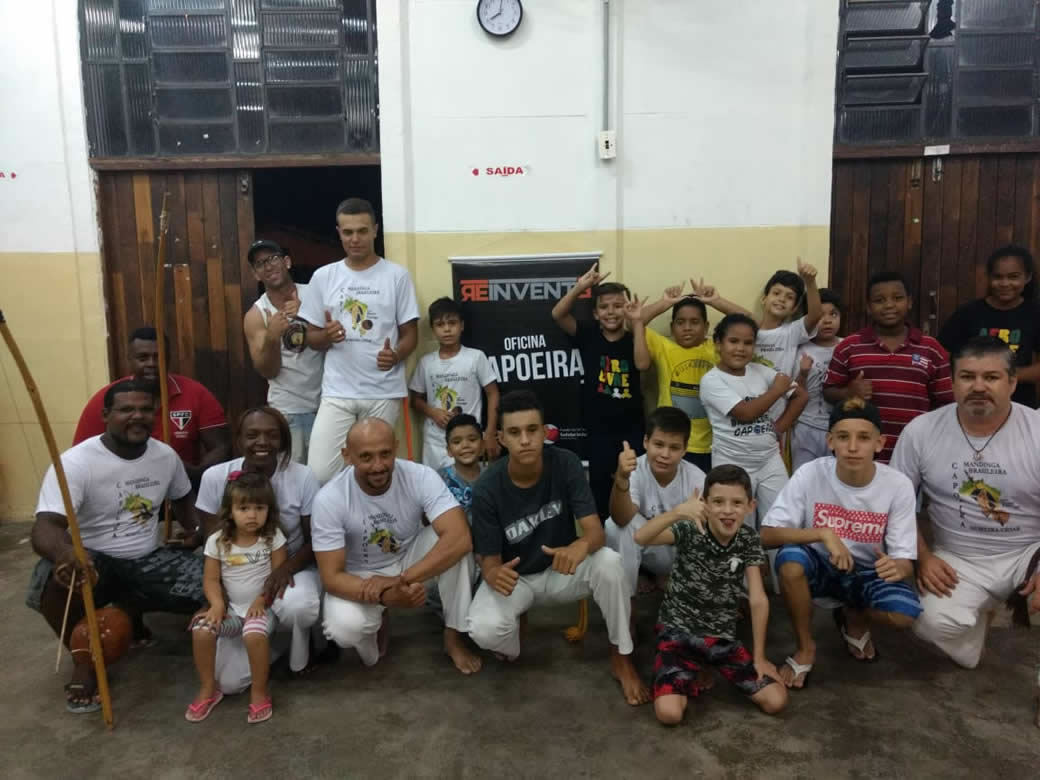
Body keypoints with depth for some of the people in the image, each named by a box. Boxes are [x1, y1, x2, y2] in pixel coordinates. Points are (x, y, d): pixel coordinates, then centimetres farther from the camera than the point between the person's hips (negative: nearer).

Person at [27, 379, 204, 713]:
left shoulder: (166, 456, -2)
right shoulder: (75, 462, -19)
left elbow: (181, 497, 20)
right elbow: (44, 529, -31)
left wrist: (194, 532, 0)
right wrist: (65, 554, -55)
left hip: (149, 559, 5)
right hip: (94, 561, -4)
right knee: (56, 579, -38)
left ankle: (132, 609, 15)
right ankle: (85, 659, -7)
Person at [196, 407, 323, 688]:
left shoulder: (303, 477, -16)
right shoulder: (215, 477, -11)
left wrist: (286, 568, -29)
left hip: (292, 570, -2)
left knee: (297, 606, -40)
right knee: (229, 681, -11)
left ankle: (301, 641, -1)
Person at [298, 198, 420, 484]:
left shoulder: (397, 275, 0)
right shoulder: (323, 277, 6)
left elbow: (410, 334, 2)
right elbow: (311, 337, 10)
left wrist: (395, 355, -19)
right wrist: (326, 336, -13)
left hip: (383, 393, -1)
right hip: (337, 392, 1)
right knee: (319, 474, -8)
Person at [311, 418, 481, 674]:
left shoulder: (421, 477, -25)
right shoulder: (329, 499, -26)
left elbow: (460, 538, -35)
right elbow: (331, 577, -24)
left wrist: (401, 579, -41)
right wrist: (385, 596, -41)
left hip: (411, 561, 2)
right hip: (359, 578, -1)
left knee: (455, 546, -28)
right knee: (343, 628, -32)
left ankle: (453, 636, -7)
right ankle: (376, 625, 7)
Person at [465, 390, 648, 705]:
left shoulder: (566, 464, -20)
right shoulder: (487, 488, -24)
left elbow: (596, 531, -24)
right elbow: (489, 561, -18)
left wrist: (581, 545, -50)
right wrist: (494, 574, -44)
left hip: (560, 568, 1)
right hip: (514, 576, -1)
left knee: (609, 562, -31)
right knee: (485, 630, -32)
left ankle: (621, 658, -8)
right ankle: (510, 646, 8)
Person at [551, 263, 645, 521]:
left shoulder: (633, 339, -2)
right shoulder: (588, 334, -2)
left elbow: (643, 364, -22)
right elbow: (558, 314, -13)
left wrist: (637, 322, -20)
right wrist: (581, 286, -25)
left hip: (631, 429, 0)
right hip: (598, 429, 0)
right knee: (600, 488, 10)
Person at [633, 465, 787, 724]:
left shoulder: (748, 539, -5)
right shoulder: (689, 530, -16)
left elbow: (758, 600, -4)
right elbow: (640, 537, -34)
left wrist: (759, 657, -6)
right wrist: (678, 512, -49)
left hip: (723, 636, 4)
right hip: (679, 631, -3)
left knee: (776, 701, -7)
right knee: (668, 713, -23)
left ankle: (707, 667, 16)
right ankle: (693, 674, 11)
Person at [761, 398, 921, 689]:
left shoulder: (898, 486, -17)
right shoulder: (809, 474, -20)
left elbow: (905, 561, -14)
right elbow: (766, 535, -21)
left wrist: (897, 567, -39)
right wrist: (824, 534, -35)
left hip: (867, 572, 1)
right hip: (819, 566, -1)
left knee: (905, 613, -29)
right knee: (790, 558, -34)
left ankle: (854, 619, 10)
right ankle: (805, 647, -8)